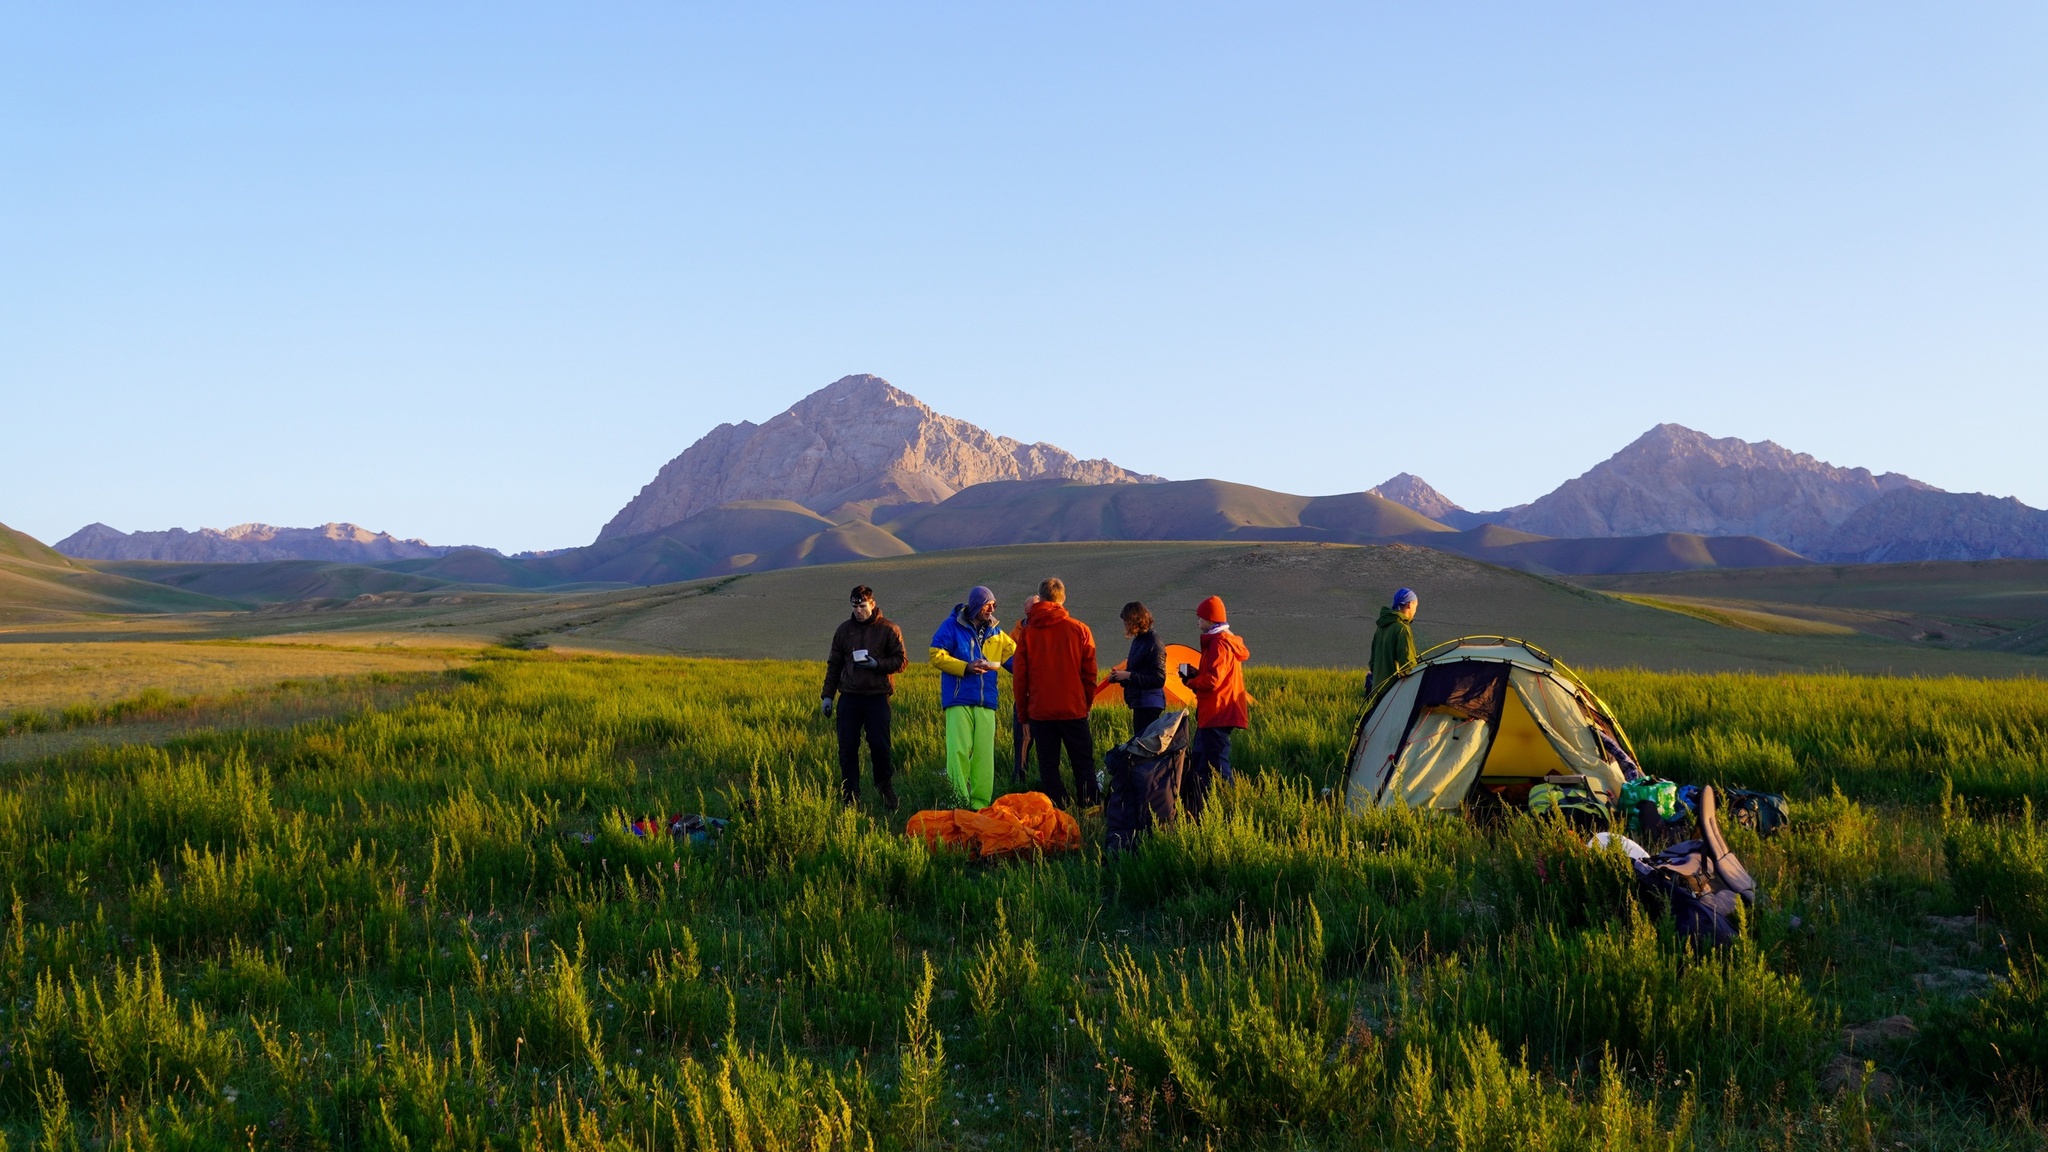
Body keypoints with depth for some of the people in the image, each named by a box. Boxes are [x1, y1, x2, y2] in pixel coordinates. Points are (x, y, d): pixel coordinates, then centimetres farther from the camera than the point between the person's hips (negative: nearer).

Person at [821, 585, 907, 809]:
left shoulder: (888, 629, 2)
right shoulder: (844, 629, 12)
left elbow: (900, 661, 0)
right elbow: (834, 664, 17)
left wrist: (877, 664, -17)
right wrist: (828, 696, 12)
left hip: (877, 697, -3)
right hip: (849, 696, 3)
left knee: (879, 744, -5)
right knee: (847, 748, 1)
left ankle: (884, 783, 22)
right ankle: (850, 796, 9)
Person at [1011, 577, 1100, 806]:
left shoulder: (1028, 632, -1)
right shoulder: (1080, 629, -2)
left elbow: (1019, 676, 2)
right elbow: (1089, 673, 2)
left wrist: (1023, 712, 10)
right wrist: (1087, 703, 15)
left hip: (1040, 711, 0)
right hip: (1074, 709, 0)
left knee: (1048, 765, 6)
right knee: (1083, 763, 9)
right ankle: (1088, 806, 6)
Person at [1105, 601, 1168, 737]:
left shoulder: (1154, 644, -15)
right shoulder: (1138, 640, 14)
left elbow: (1158, 679, -19)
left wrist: (1129, 676, -19)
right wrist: (1121, 676, 5)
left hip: (1149, 704, -10)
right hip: (1139, 703, 10)